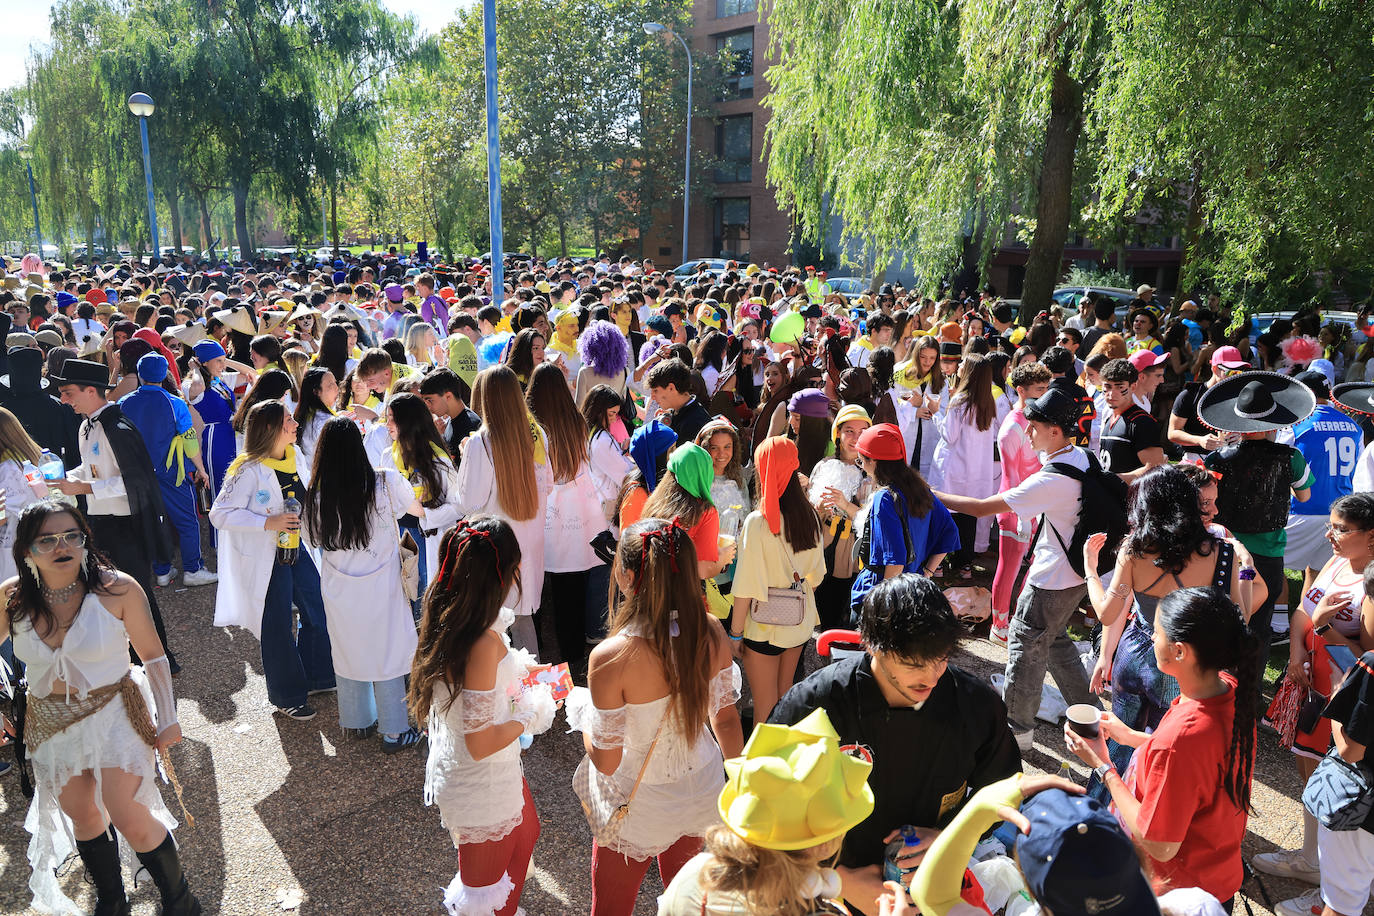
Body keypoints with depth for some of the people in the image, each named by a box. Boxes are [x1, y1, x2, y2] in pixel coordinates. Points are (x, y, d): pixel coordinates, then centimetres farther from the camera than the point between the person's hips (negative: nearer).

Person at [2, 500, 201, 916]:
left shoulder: (117, 588, -18)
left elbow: (153, 656, -9)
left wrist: (167, 719, -8)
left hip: (115, 714, -4)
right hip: (52, 722, 4)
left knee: (128, 819, -5)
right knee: (82, 816, 18)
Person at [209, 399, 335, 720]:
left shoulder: (295, 456, 3)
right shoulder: (249, 470, -20)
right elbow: (220, 513, -21)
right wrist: (268, 523, -28)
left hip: (298, 549, 7)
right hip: (267, 558, -7)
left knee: (319, 612, 15)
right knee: (278, 627, 6)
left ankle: (318, 676, 36)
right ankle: (287, 696, 24)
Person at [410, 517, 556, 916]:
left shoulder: (444, 615, -9)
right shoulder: (485, 642, -36)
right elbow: (481, 744, -31)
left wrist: (514, 671, 7)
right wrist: (531, 714, -17)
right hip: (482, 786, -9)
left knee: (525, 834, 34)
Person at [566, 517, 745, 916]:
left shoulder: (610, 658, -31)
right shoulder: (711, 633, -17)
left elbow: (605, 761, -21)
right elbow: (726, 719, -3)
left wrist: (579, 705, -4)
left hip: (638, 807, -4)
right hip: (700, 790, 4)